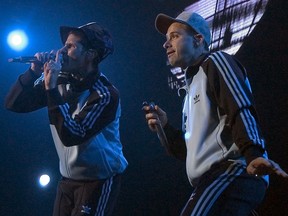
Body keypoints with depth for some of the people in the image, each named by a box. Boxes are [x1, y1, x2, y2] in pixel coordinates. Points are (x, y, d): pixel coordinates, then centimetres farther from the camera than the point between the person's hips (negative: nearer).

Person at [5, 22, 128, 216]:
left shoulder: (105, 94, -20)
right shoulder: (61, 80, -2)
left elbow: (71, 136, -28)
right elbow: (14, 104, -3)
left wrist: (51, 89, -30)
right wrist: (34, 72, -17)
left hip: (100, 180, -6)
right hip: (68, 179, 6)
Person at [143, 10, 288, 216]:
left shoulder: (215, 62, 4)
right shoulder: (193, 85, 31)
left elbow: (242, 111, -15)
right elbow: (191, 150, 29)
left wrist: (253, 154, -32)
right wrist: (164, 127, 13)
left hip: (233, 171, -10)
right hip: (216, 179, 10)